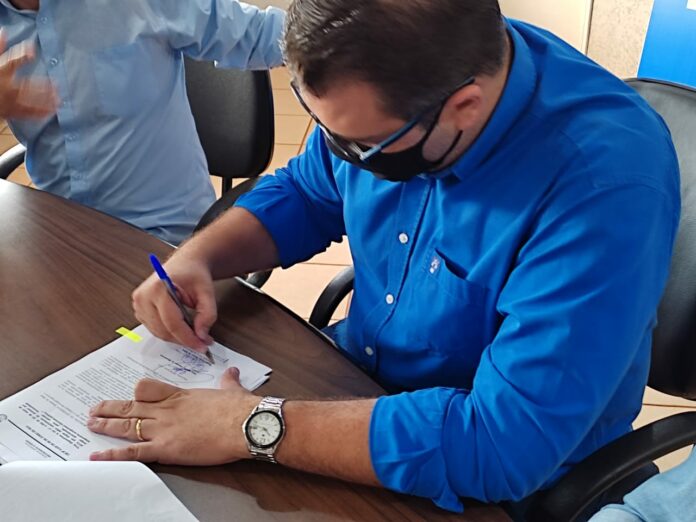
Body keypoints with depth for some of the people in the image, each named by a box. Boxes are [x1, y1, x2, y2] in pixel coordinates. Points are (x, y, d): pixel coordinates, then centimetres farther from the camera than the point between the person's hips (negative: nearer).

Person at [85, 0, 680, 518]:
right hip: (354, 380, 5)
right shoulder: (380, 86, -14)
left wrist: (253, 427, -34)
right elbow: (303, 194, 4)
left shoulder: (607, 180, -34)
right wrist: (197, 257, -14)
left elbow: (508, 443, -35)